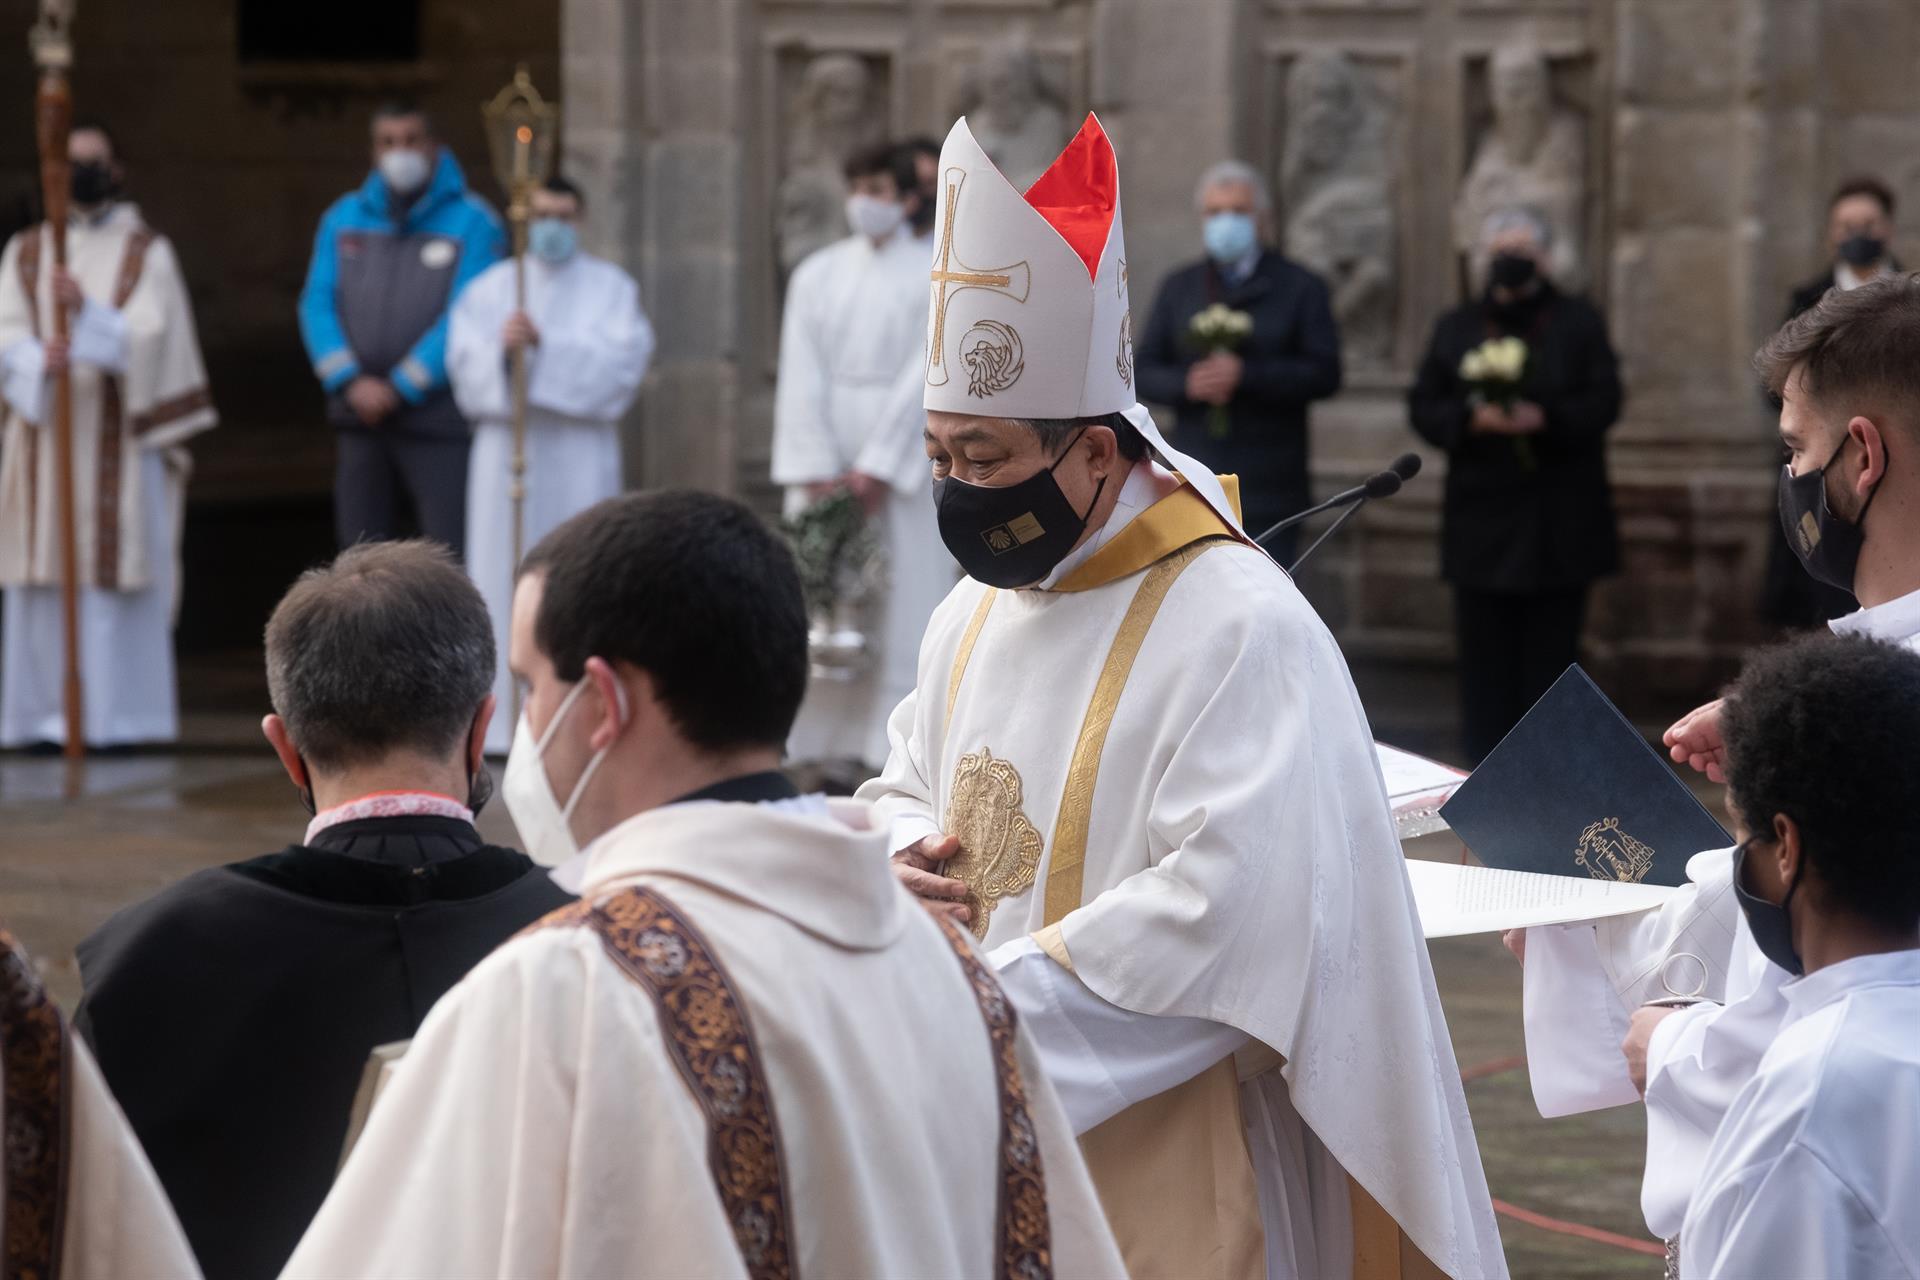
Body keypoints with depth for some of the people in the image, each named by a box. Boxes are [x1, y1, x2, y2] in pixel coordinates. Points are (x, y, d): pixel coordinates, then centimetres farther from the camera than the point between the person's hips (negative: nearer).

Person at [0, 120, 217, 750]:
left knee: (117, 575, -6)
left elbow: (145, 340, -9)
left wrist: (86, 312, -26)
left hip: (119, 438, -2)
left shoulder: (147, 254, 4)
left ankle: (120, 712, -3)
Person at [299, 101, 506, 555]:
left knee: (452, 560, -11)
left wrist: (399, 389, -13)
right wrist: (350, 382, -9)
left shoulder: (472, 223, -3)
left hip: (438, 415, -5)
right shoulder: (344, 219, 13)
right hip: (359, 419, 5)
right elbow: (317, 304, 6)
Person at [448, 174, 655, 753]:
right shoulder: (490, 288, 13)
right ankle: (503, 721, -2)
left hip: (579, 460, -1)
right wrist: (501, 348, -21)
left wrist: (544, 346, -17)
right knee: (507, 578, -3)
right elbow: (464, 363, 1)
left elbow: (623, 360, -6)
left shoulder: (610, 287, 10)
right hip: (507, 451, 1)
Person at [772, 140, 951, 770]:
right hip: (825, 465, 3)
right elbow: (800, 379, 1)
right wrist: (817, 474, -9)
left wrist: (876, 470, -12)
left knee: (902, 605, -6)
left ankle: (890, 754, -6)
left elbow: (924, 375, -6)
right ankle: (817, 755, 3)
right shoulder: (818, 275, 9)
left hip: (902, 470, -3)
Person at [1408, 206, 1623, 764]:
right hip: (1482, 519, 2)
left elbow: (1603, 402, -3)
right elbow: (1423, 407, 6)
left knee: (1552, 650, 0)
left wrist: (1544, 418, -20)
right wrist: (1472, 419, -14)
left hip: (1559, 524, -2)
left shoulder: (1579, 324, 7)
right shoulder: (1456, 328, 13)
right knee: (1485, 656, 1)